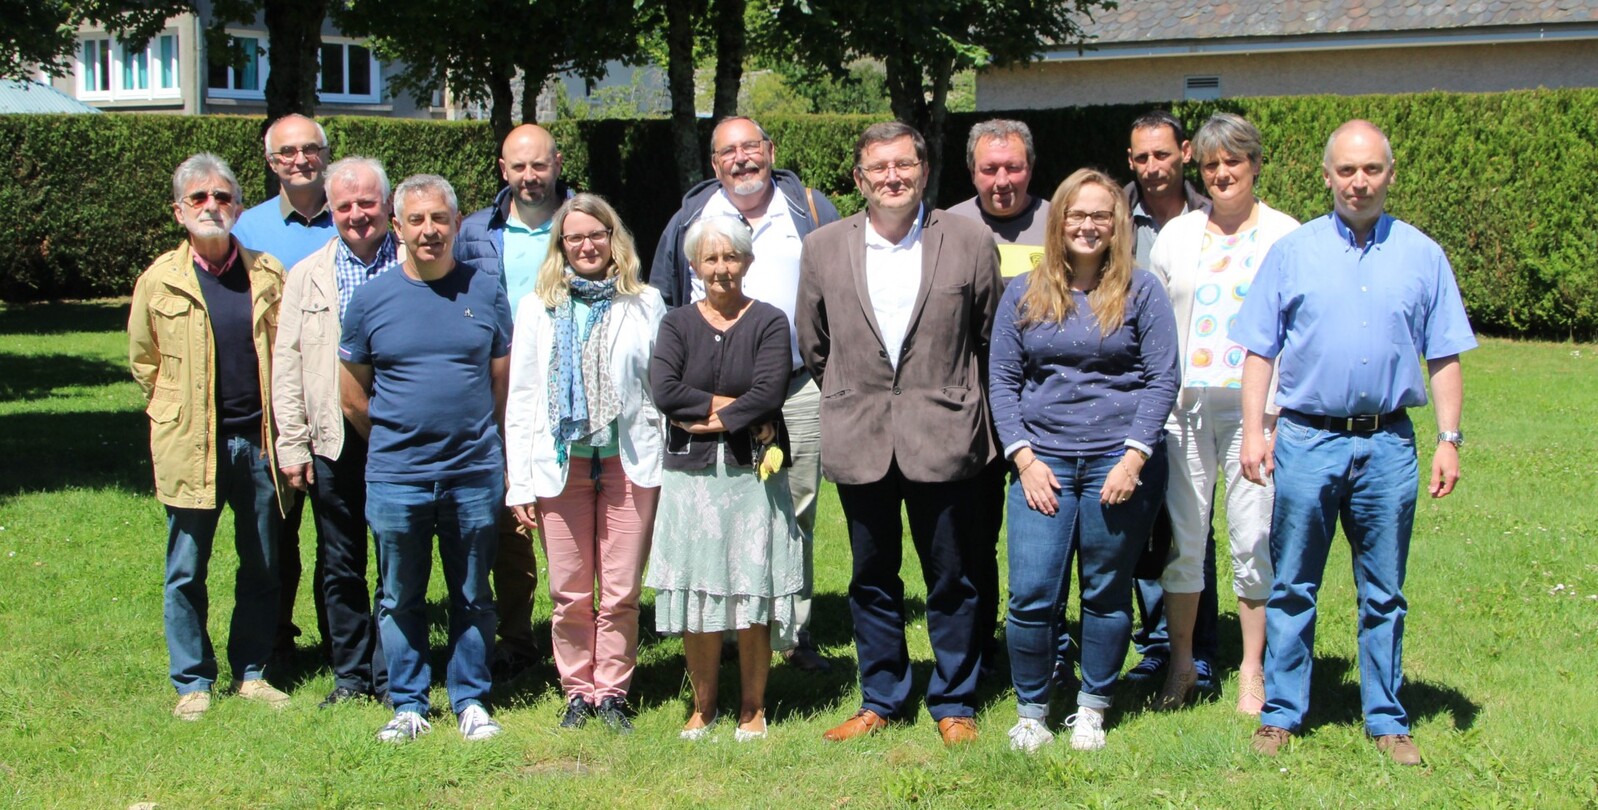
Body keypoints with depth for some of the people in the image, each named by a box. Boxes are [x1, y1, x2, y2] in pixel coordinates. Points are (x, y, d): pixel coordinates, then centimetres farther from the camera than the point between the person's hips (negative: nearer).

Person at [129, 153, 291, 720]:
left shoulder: (267, 275, 4)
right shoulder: (160, 280, 0)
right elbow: (143, 361, 10)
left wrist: (279, 427, 8)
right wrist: (175, 418, 8)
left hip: (257, 440, 2)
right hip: (191, 445, -2)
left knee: (262, 567, 9)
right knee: (186, 572, 3)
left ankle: (251, 672, 21)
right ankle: (192, 683, 14)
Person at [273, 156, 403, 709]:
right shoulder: (307, 275, 10)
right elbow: (287, 365, 8)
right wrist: (292, 444, 1)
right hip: (334, 441, 2)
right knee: (339, 567, 9)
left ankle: (392, 677, 14)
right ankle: (350, 677, 20)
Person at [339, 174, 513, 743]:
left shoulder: (485, 293, 3)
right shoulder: (371, 299, 2)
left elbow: (503, 383, 10)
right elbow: (353, 397, 9)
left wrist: (476, 439, 8)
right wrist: (395, 442, 10)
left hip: (475, 474, 0)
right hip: (396, 477, 0)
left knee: (472, 598, 9)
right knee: (401, 600, 8)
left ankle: (471, 702, 19)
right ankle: (407, 705, 18)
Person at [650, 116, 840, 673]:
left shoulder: (810, 210, 8)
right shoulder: (690, 220, 10)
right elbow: (663, 304, 17)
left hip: (799, 387, 0)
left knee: (796, 512, 3)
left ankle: (795, 631, 12)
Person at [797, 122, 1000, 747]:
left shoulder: (970, 242, -2)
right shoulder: (822, 249, 3)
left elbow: (991, 337, 7)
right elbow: (813, 345, 14)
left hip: (943, 438, -2)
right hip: (858, 442, 2)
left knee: (951, 579, 6)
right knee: (872, 579, 11)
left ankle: (954, 704, 19)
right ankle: (879, 700, 25)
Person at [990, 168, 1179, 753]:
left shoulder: (1140, 292, 3)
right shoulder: (1023, 295, 8)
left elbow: (1162, 380, 0)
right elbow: (1002, 380, 8)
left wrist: (1133, 458, -10)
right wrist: (1025, 459, -3)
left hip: (1119, 461, -1)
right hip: (1043, 462, 1)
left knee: (1107, 594, 8)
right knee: (1031, 596, -6)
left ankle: (1092, 710, 22)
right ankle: (1030, 711, 11)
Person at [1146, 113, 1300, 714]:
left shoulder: (1285, 235, 2)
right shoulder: (1177, 234, 11)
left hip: (1254, 406, -2)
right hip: (1184, 405, 3)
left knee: (1254, 539, 0)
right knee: (1181, 539, 5)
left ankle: (1253, 672, 11)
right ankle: (1181, 664, 18)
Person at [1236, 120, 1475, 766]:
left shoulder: (1422, 256, 7)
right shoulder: (1292, 252, 4)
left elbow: (1444, 357, 8)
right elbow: (1259, 351, 4)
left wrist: (1449, 439, 1)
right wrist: (1253, 431, -4)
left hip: (1388, 445, 1)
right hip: (1307, 438, -1)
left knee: (1384, 593, 8)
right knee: (1292, 588, 5)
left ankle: (1387, 720, 18)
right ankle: (1281, 713, 14)